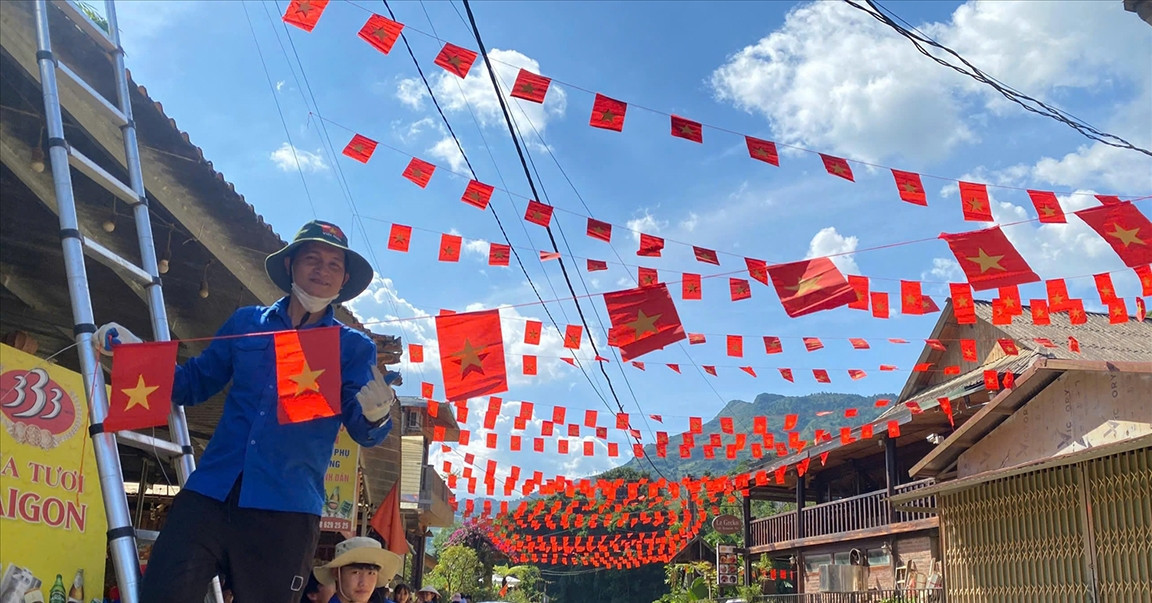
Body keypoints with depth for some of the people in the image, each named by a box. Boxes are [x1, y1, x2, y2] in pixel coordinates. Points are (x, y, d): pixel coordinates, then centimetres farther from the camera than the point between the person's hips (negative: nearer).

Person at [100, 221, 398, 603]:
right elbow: (194, 385, 20)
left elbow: (363, 431, -3)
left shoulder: (354, 348, 5)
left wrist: (375, 414, -28)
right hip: (210, 494, 2)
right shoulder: (246, 323, 12)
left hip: (285, 512, -2)